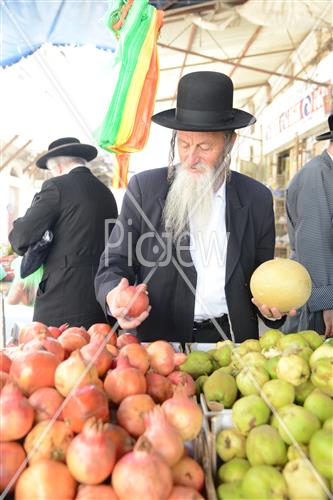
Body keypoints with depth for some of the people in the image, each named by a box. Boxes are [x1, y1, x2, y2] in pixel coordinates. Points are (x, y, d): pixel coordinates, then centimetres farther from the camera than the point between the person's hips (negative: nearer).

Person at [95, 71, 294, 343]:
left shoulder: (257, 198, 2)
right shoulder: (144, 188, -4)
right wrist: (114, 295, -22)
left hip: (231, 338, 3)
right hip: (160, 338, -2)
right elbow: (114, 265, -1)